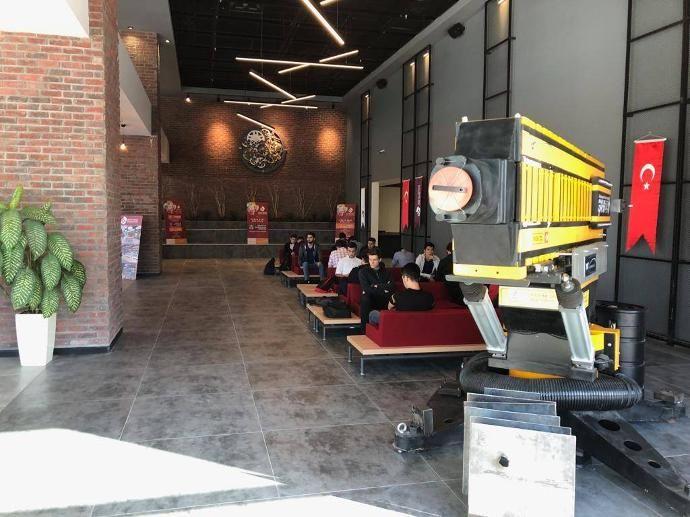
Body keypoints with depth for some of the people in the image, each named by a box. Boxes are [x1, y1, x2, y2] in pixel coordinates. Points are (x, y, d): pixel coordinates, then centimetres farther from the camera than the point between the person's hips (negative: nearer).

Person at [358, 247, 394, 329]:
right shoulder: (363, 271, 9)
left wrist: (377, 286, -7)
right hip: (370, 299, -2)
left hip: (384, 301, 2)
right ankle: (365, 330, -30)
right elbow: (366, 289, -7)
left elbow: (392, 287, 1)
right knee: (365, 298, -37)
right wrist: (384, 288, -4)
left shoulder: (385, 272, 18)